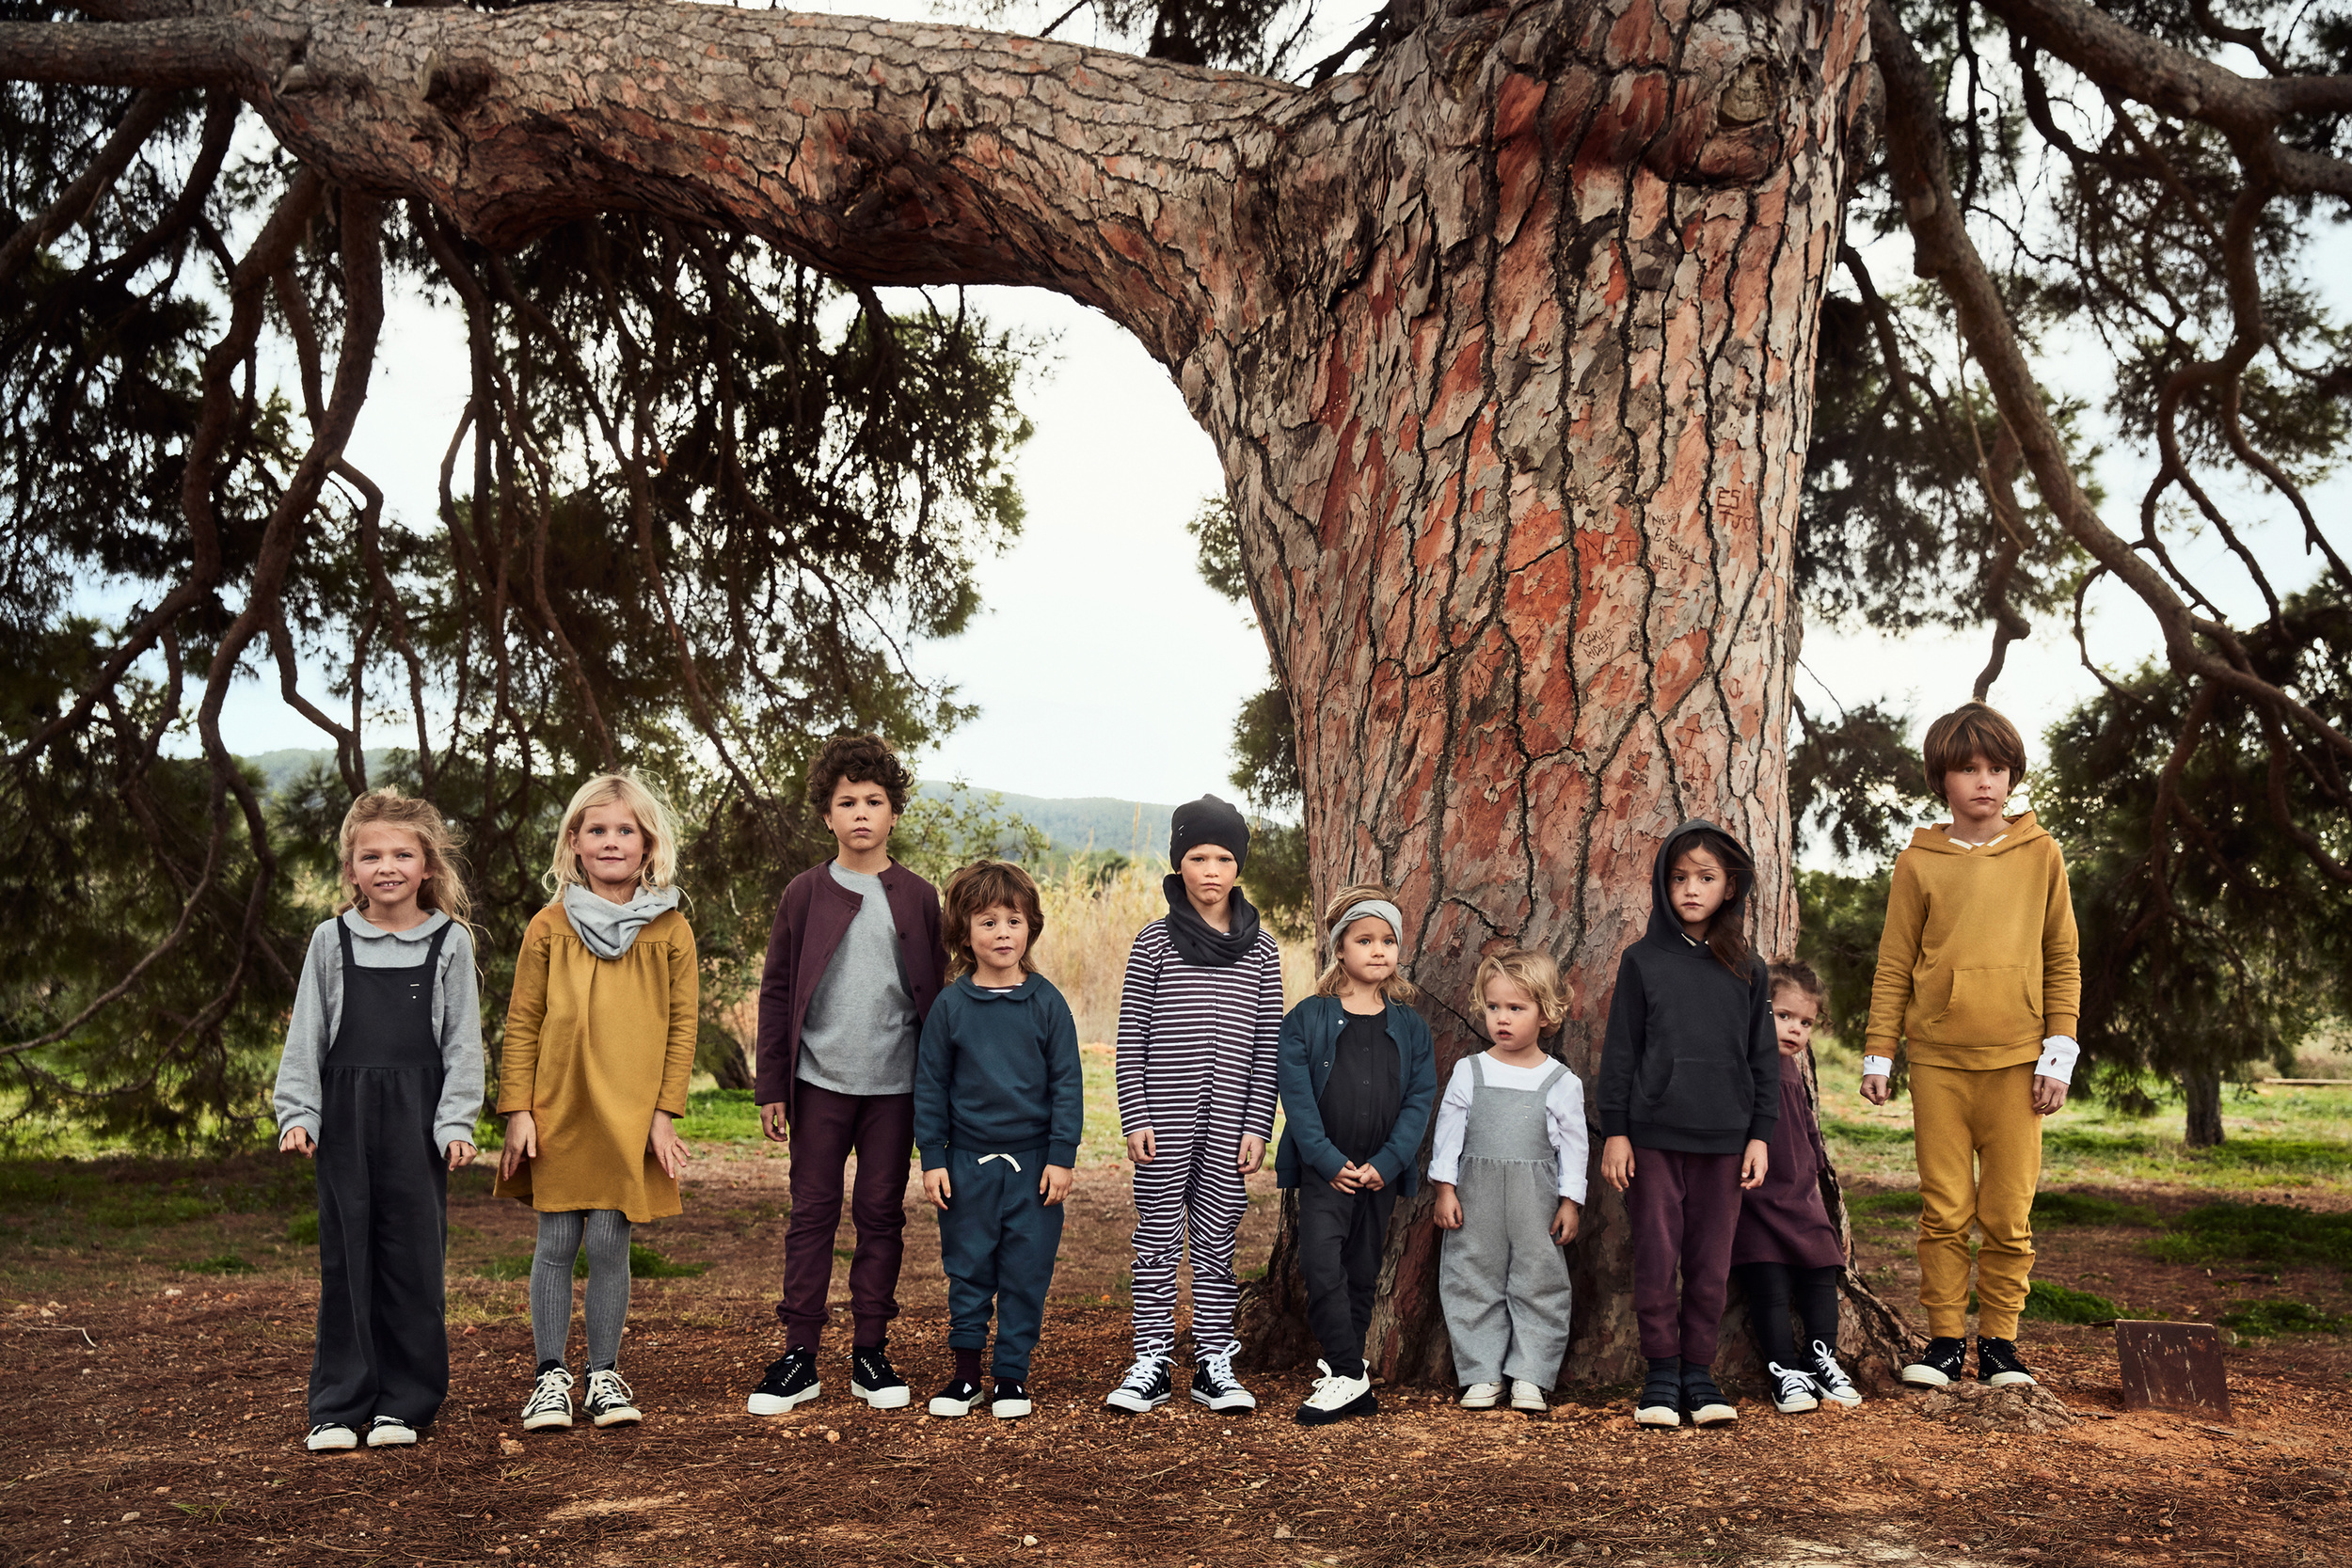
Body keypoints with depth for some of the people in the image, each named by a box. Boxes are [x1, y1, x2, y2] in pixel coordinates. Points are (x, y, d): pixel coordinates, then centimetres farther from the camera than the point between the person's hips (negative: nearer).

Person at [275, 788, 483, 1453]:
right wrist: (296, 1115, -2)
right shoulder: (332, 940, 7)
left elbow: (462, 1042, 3)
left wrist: (457, 1123, -5)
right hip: (344, 1116, 1)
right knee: (346, 1258, 4)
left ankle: (404, 1403, 12)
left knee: (414, 1257, 2)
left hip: (418, 1115, -1)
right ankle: (337, 1407, 12)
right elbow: (305, 1037, 8)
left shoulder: (450, 942, 4)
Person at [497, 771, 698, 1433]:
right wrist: (518, 1112, -2)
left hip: (631, 1117, 0)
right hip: (557, 1113, 0)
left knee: (609, 1246, 2)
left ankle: (604, 1376, 16)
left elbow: (682, 1026, 3)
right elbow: (521, 1025, 3)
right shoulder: (549, 927, 1)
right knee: (557, 1245, 4)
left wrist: (665, 1112, -2)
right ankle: (551, 1376, 16)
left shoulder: (670, 931, 1)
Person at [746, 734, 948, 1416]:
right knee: (812, 1214, 3)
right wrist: (771, 1087, 1)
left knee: (882, 1215, 6)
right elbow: (776, 993, 5)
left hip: (895, 1084, 1)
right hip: (820, 1080, 0)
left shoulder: (918, 898, 5)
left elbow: (936, 995, 8)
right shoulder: (805, 894, 4)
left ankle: (870, 1354, 15)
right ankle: (799, 1357, 9)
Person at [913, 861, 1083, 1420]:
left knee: (1026, 1273, 4)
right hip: (967, 1163, 1)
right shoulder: (950, 1005, 1)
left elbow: (1067, 1084, 2)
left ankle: (1012, 1374, 15)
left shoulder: (1047, 1003, 0)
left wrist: (1062, 1156, -3)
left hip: (1034, 1162, 0)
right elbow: (929, 1086, 5)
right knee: (968, 1270, 8)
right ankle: (965, 1371, 19)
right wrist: (932, 1159, 1)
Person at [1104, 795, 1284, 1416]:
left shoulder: (1260, 948, 6)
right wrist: (1134, 1119, -7)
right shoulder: (1155, 941, 1)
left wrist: (1257, 1125, 0)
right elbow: (1131, 1038, 0)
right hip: (1164, 1115, -1)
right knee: (1158, 1237, 3)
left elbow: (1267, 1043, 6)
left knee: (1217, 1238, 7)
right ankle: (1152, 1364, 11)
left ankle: (1214, 1364, 16)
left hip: (1230, 1119, 2)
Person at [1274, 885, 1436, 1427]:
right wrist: (1330, 1162, -15)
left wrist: (1385, 1164, -10)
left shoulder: (1411, 1028, 7)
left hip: (1380, 1174, 3)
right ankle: (1349, 1378, -9)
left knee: (1361, 1275, 12)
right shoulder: (1307, 1018, -2)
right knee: (1322, 1266, -16)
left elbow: (1419, 1099, 2)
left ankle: (1342, 1374, 25)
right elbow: (1297, 1096, -7)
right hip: (1323, 1169, -3)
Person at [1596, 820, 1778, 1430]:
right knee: (1656, 1256, 0)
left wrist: (1760, 1134, 5)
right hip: (1653, 1134, -2)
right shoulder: (1642, 961, 2)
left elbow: (1763, 1058, 11)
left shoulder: (1748, 972, 8)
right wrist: (1614, 1132, -3)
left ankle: (1699, 1370, 16)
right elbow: (1619, 1052, 1)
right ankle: (1662, 1372, 10)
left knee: (1712, 1262, 6)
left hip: (1723, 1139, 2)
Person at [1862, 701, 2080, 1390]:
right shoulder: (1919, 862, 4)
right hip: (1937, 1057, 0)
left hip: (2016, 1060, 0)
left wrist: (2060, 1051, 1)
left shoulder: (2040, 854, 6)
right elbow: (1894, 966, 6)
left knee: (2009, 1215, 2)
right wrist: (1878, 1053, 3)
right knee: (1944, 1210, 2)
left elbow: (2062, 960, 8)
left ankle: (1999, 1340, 14)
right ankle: (1945, 1338, 12)